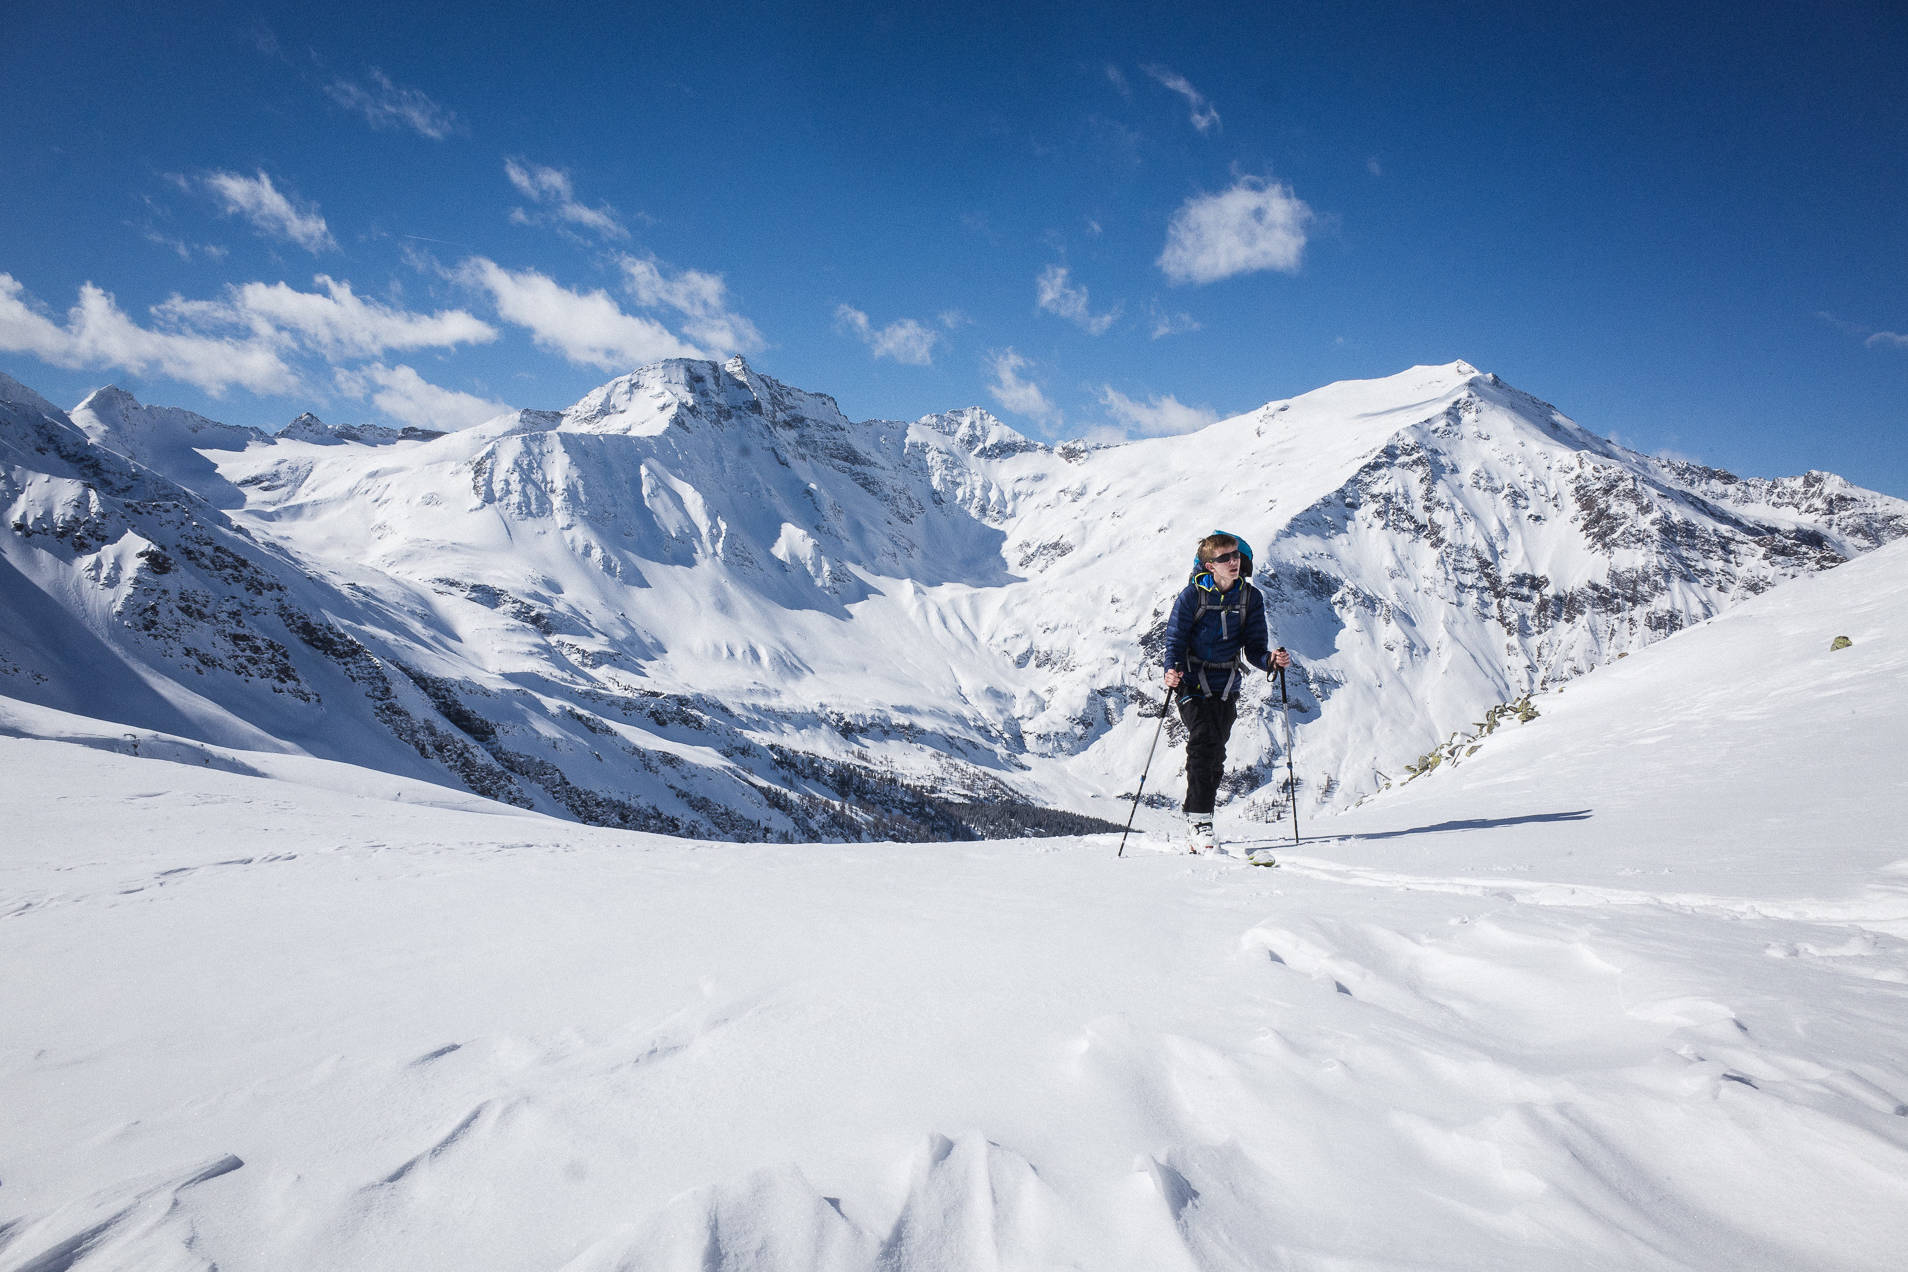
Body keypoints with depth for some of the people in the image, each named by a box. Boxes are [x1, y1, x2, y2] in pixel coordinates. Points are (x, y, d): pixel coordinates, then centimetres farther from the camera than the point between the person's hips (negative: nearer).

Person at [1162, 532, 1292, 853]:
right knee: (1202, 746, -17)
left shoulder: (1250, 597, 1)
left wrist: (1270, 659, -20)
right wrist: (1172, 671, -26)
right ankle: (1198, 822, -14)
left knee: (1216, 755, 7)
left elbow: (1254, 647, 2)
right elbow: (1175, 640, -7)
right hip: (1194, 685, -4)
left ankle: (1197, 823, 19)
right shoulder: (1192, 596, -9)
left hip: (1227, 688, 4)